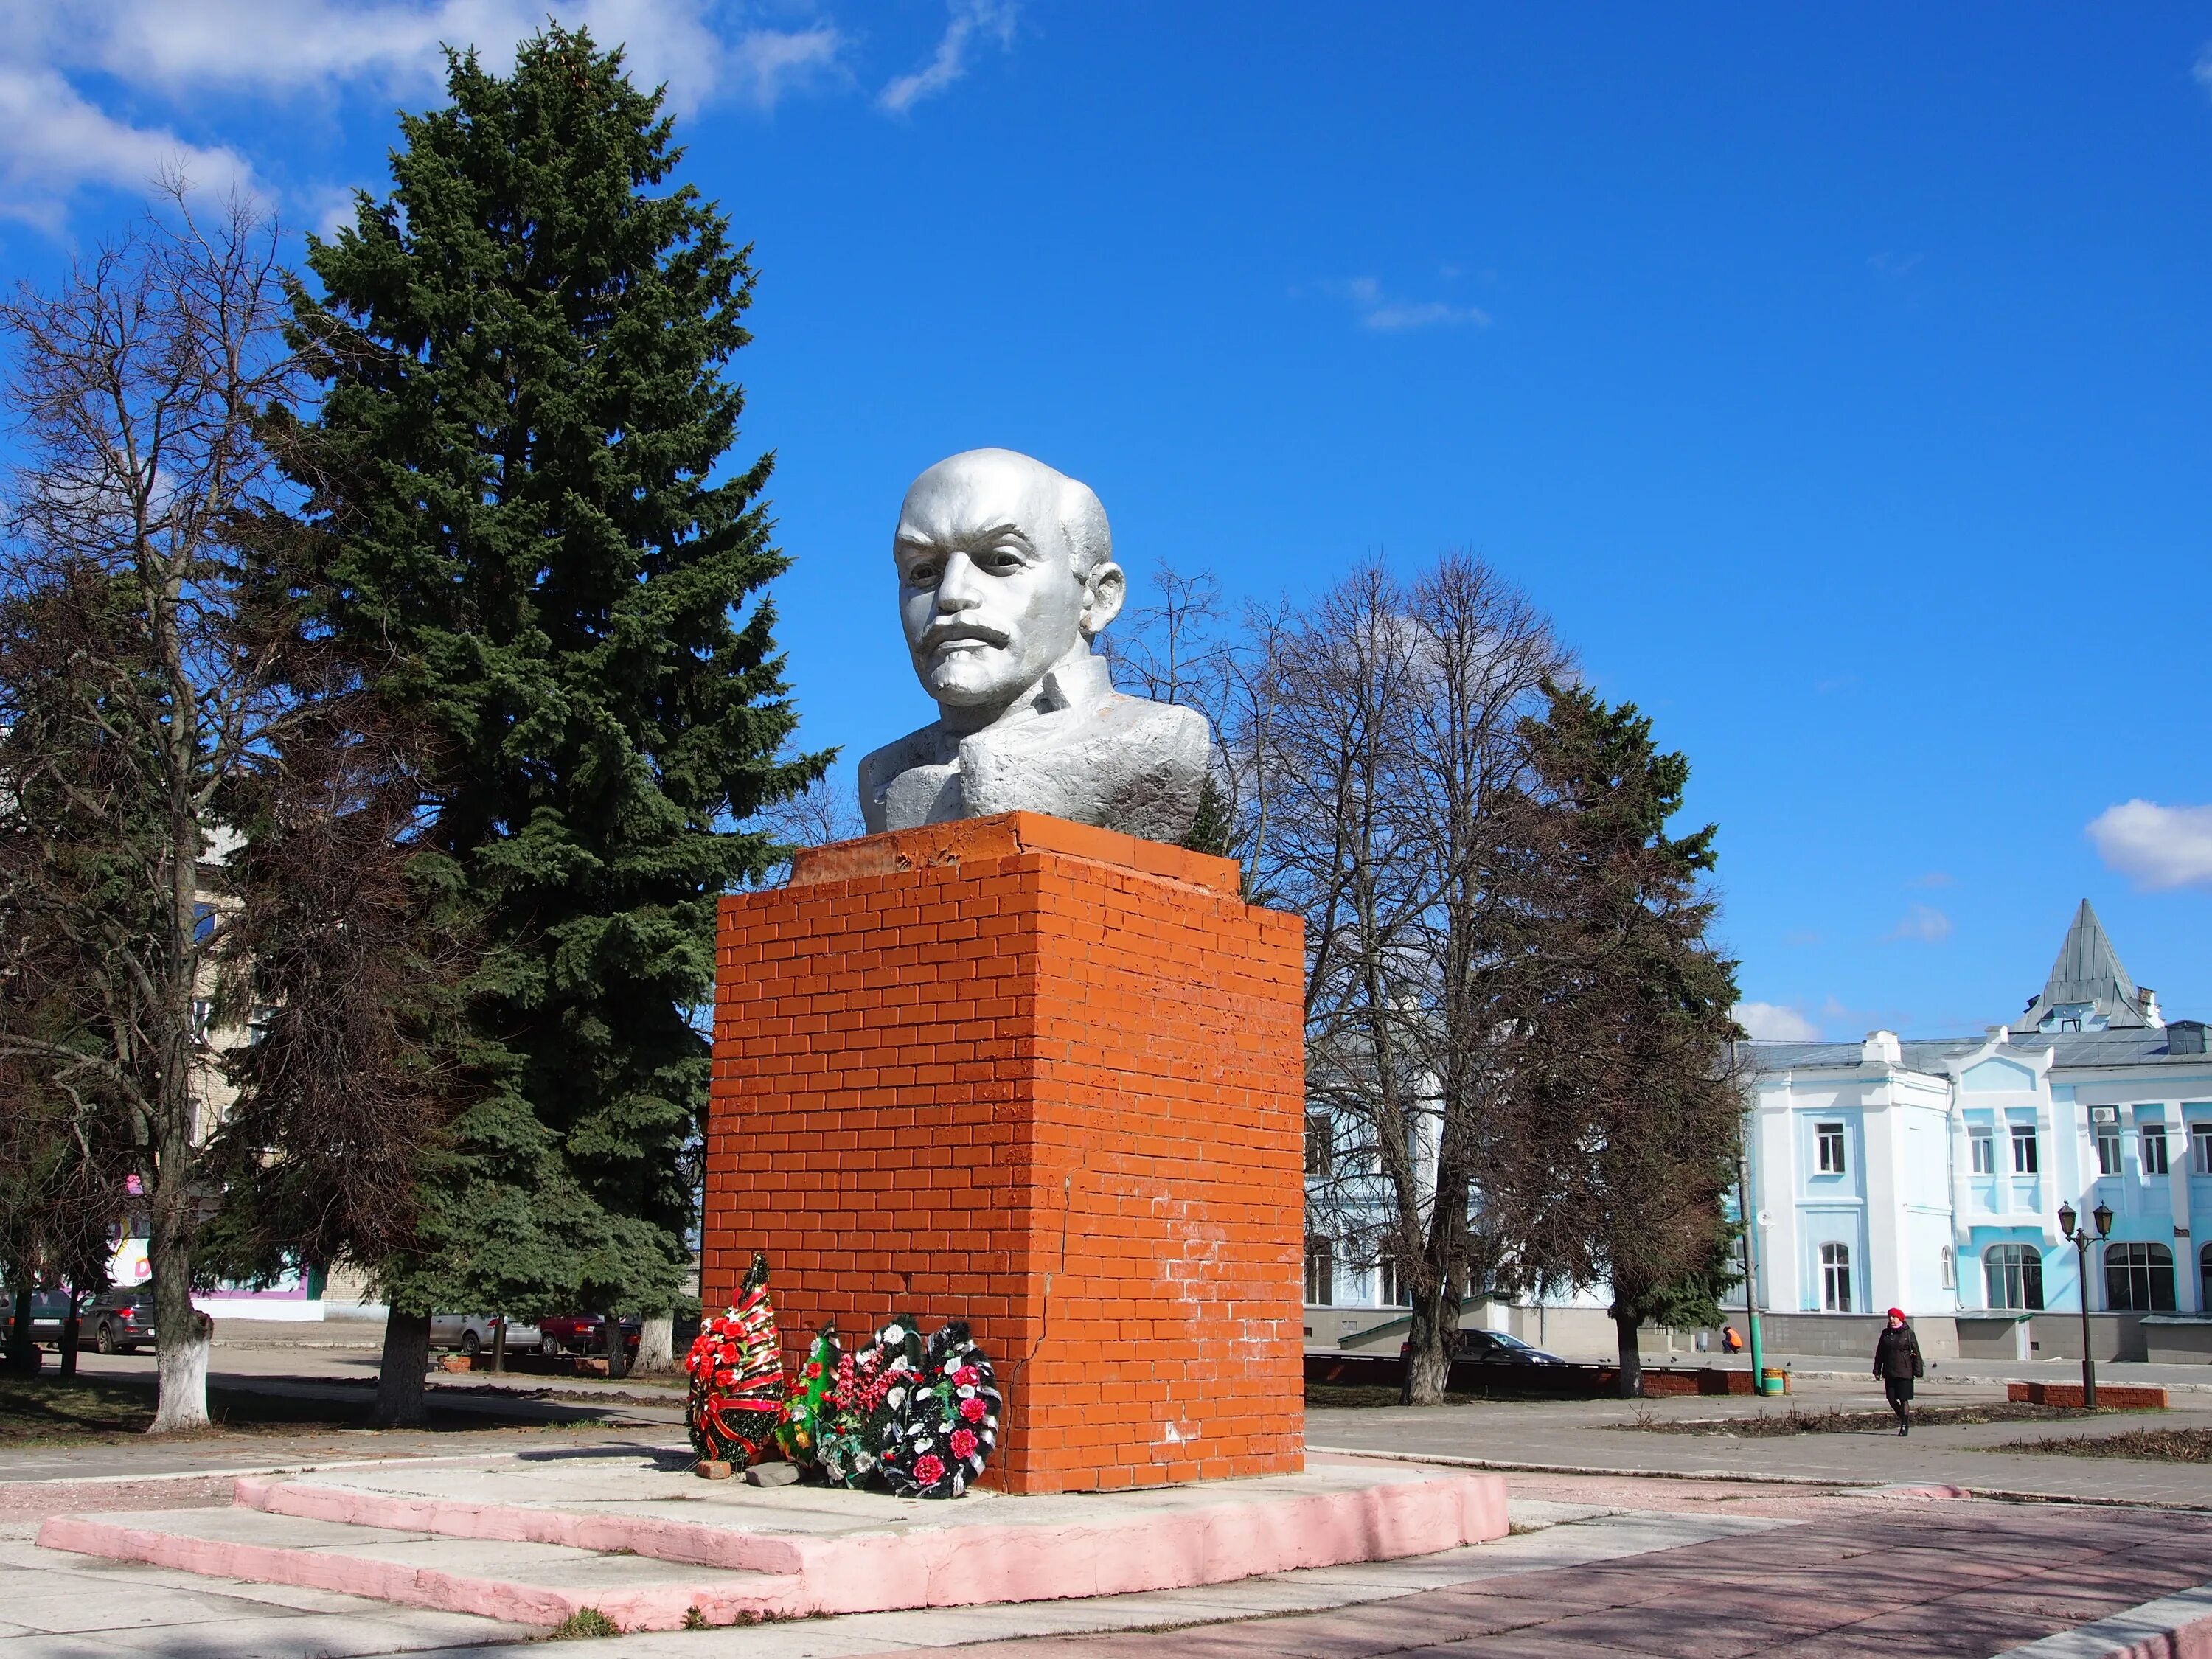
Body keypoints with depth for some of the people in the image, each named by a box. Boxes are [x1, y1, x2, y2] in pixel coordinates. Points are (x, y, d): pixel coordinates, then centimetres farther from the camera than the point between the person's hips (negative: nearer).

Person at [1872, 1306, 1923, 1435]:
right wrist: (1877, 1370, 9)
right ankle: (1904, 1419, 26)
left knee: (1904, 1399, -3)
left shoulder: (1908, 1333, -3)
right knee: (1892, 1400, 4)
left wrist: (1917, 1370, -7)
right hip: (1889, 1372, 4)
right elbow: (1879, 1353, 12)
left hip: (1904, 1371, -4)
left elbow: (1916, 1352, -2)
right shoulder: (1886, 1334, 9)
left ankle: (1905, 1426, 5)